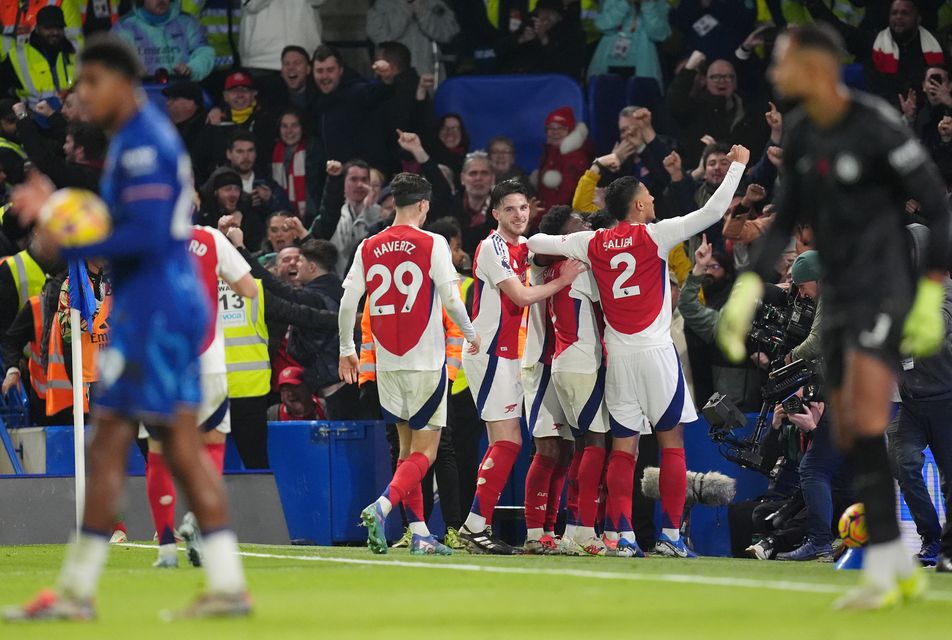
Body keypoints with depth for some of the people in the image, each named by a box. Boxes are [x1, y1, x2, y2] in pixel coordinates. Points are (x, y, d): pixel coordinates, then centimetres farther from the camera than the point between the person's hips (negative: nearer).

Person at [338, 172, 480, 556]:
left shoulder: (368, 248, 5)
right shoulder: (432, 244, -7)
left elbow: (347, 302, 3)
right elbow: (450, 299, -10)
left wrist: (346, 350, 16)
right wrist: (471, 334, 7)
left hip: (387, 362, 5)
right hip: (426, 360, -5)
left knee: (408, 446, 15)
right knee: (425, 450, -1)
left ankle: (419, 534, 12)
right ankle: (382, 507, -24)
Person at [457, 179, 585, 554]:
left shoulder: (522, 247, 14)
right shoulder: (492, 247, -13)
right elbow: (522, 296, -19)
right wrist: (563, 281, -9)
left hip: (506, 356, 9)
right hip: (489, 353, -9)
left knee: (506, 443, 8)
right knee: (507, 442, -13)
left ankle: (476, 527, 9)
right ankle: (475, 526, -12)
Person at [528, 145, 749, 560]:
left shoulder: (593, 243, 6)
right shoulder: (655, 236, -5)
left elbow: (537, 242, 15)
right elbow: (713, 211, -7)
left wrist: (526, 241, 39)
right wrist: (737, 165, 4)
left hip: (618, 355, 4)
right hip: (656, 352, -4)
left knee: (623, 447, 4)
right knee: (672, 441, 2)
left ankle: (624, 534, -3)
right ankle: (670, 534, -3)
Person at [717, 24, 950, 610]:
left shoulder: (879, 127, -17)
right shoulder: (799, 133, 6)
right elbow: (787, 217, 17)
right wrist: (750, 288, 8)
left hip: (885, 288, -8)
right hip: (839, 295, 8)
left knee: (864, 421, -19)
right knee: (848, 436, 7)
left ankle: (881, 572, -18)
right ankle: (904, 571, 17)